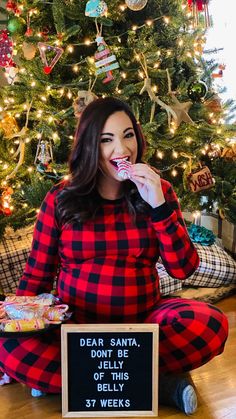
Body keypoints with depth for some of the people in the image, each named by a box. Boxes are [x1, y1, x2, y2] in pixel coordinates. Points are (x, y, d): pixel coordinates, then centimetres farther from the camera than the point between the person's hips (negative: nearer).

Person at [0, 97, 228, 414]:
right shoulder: (61, 199, -1)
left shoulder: (159, 191, 1)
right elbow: (36, 276, 5)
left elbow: (183, 269, -6)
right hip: (74, 326, 0)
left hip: (142, 321, 1)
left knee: (211, 324, -26)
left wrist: (159, 205, -17)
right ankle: (156, 384, -19)